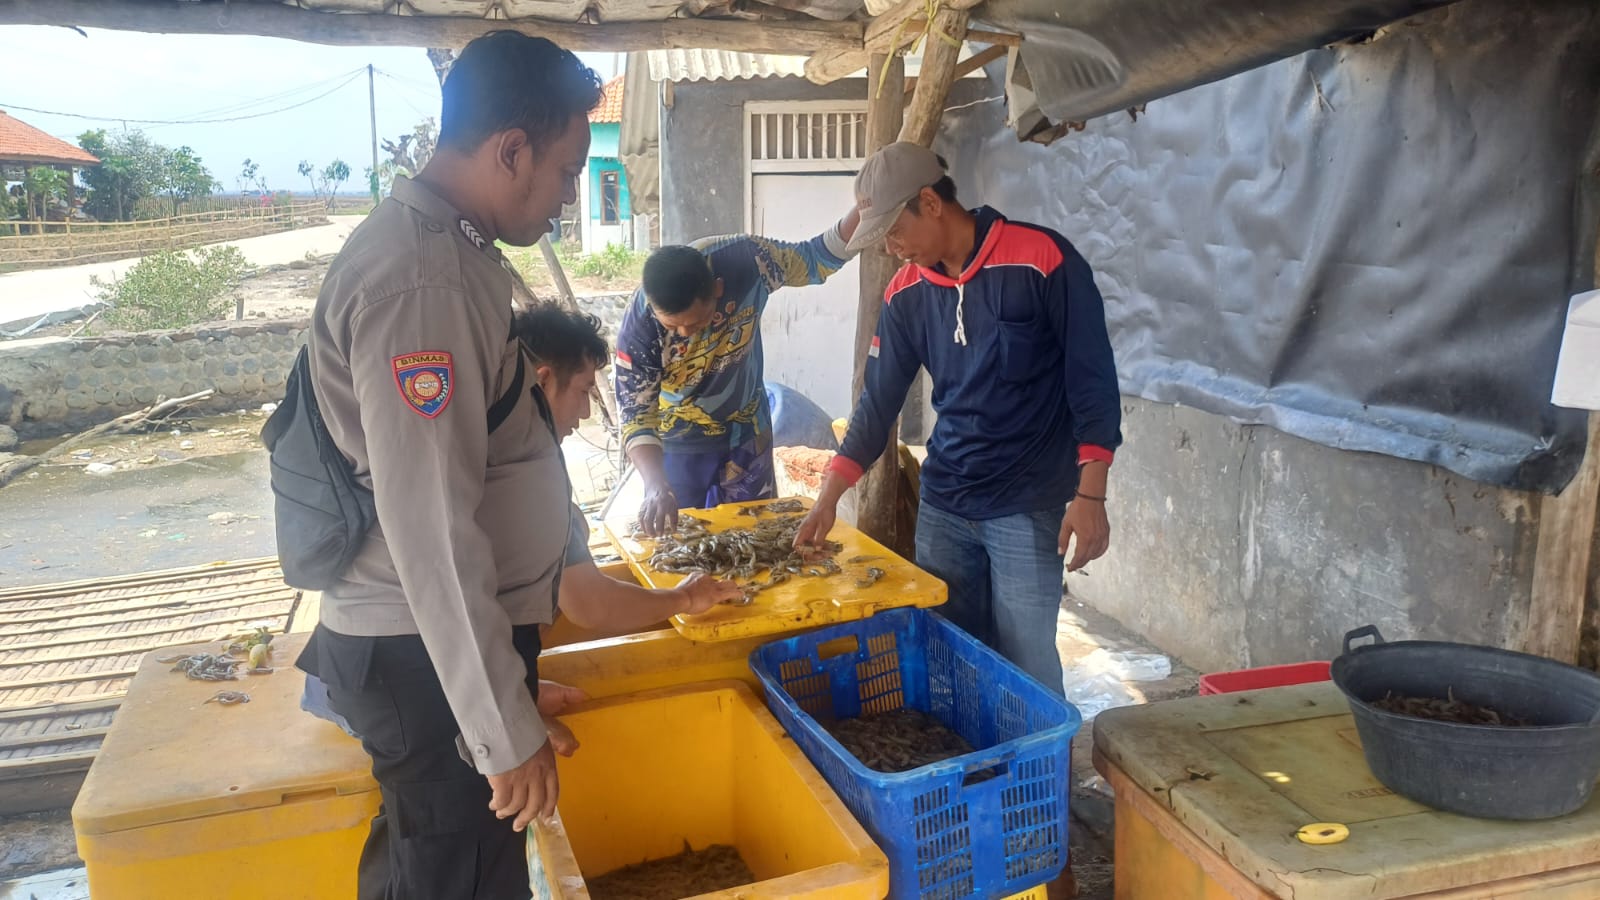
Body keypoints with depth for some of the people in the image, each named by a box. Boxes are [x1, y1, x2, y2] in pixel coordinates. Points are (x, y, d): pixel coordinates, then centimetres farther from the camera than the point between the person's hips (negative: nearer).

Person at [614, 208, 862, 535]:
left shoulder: (744, 258, -27)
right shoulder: (639, 327, -31)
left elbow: (817, 258, -11)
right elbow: (636, 415, -29)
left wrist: (862, 212, -29)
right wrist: (656, 487, -46)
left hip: (746, 433, 2)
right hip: (680, 444, -2)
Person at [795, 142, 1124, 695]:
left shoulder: (1042, 260, -12)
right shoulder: (905, 293, 3)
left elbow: (1092, 379, -10)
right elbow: (879, 400, 7)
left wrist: (1090, 494, -13)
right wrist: (829, 497, 2)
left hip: (1029, 508, -5)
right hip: (941, 504, 5)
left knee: (1026, 668, 0)